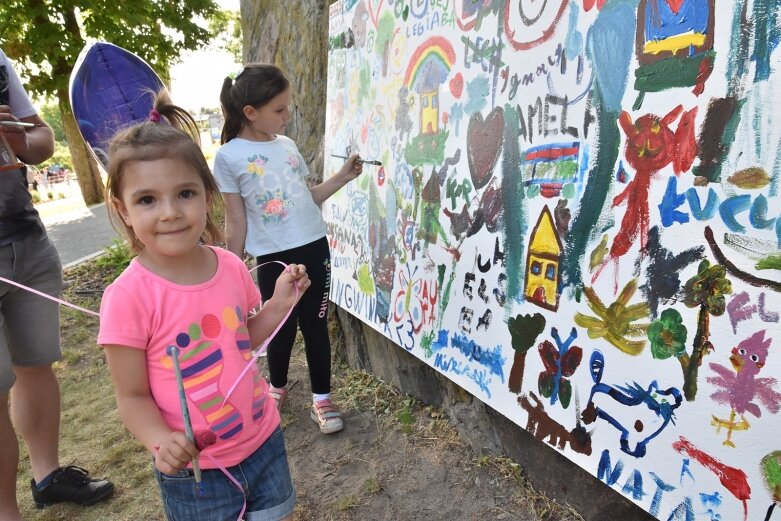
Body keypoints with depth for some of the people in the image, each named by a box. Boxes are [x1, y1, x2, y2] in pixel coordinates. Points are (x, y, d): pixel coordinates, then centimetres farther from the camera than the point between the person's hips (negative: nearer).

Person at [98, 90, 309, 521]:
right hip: (195, 471, -4)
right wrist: (161, 441, -29)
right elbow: (132, 396, -11)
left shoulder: (231, 267, -8)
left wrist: (279, 304, -7)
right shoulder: (129, 296, -21)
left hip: (264, 442, 4)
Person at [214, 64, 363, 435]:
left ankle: (321, 398, 24)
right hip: (273, 257, -4)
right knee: (282, 329, 10)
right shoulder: (229, 156, -7)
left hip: (314, 247, 4)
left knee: (315, 324, 9)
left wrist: (343, 176, 6)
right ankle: (278, 387, 39)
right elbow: (236, 220, -4)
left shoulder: (287, 145, 7)